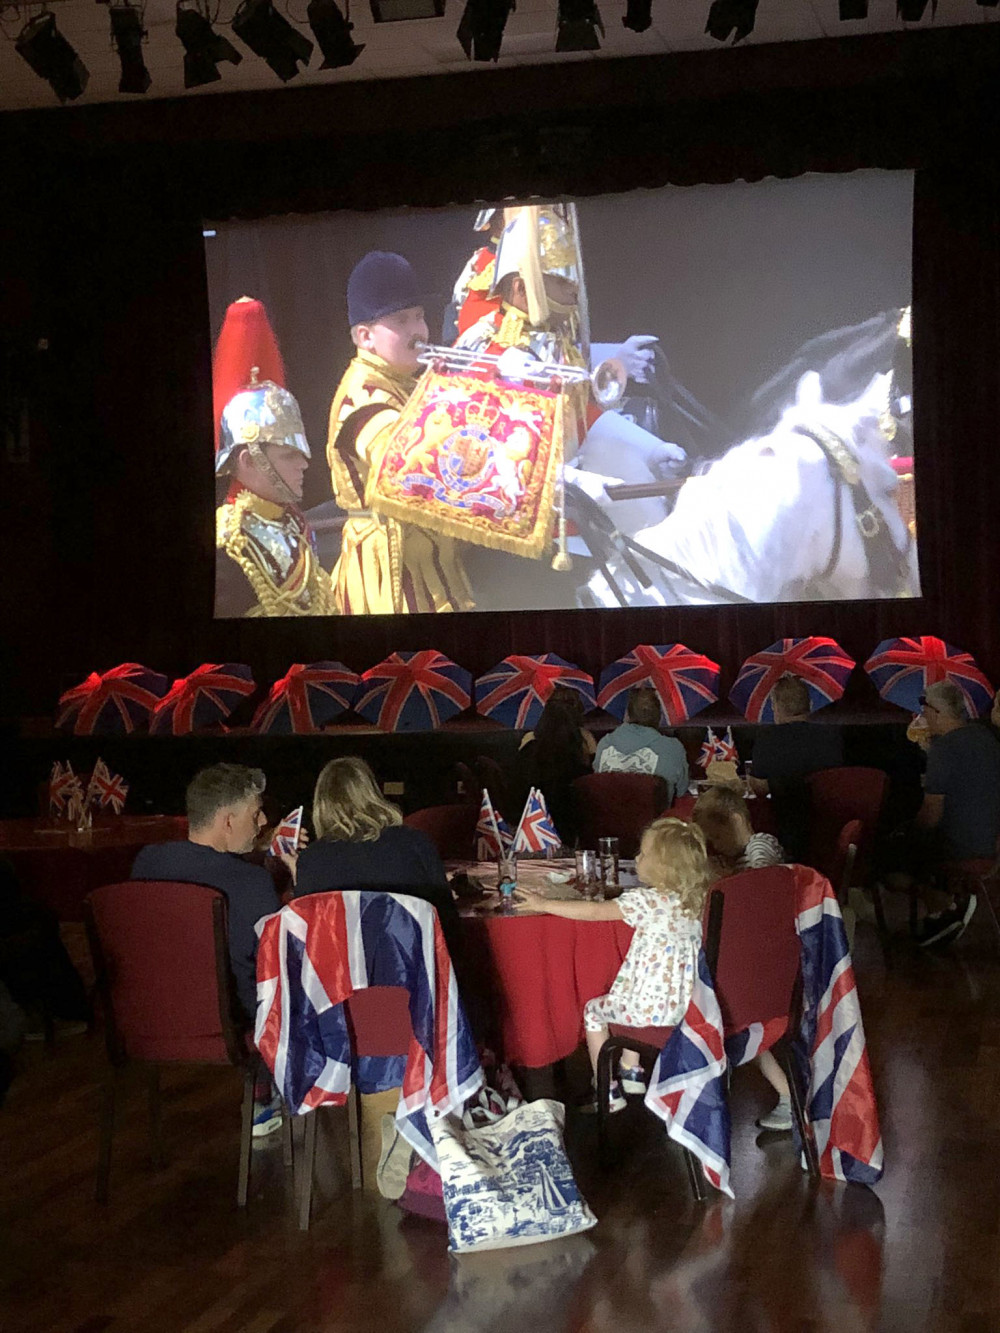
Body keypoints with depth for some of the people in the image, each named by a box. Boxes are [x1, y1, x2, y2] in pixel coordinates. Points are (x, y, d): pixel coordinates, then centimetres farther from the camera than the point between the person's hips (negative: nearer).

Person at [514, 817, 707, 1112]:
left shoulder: (645, 900, -18)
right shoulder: (694, 902, 0)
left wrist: (544, 904, -8)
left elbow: (593, 912, -16)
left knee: (593, 1010, 17)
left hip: (651, 1008, -7)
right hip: (686, 1005, 7)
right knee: (618, 1002, 33)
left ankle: (608, 1092, 17)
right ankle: (631, 1073, 37)